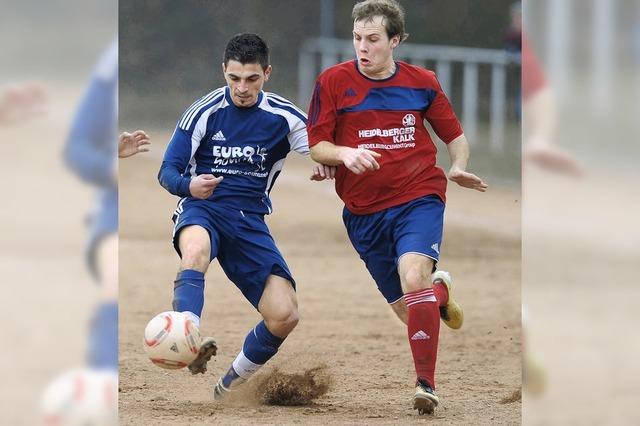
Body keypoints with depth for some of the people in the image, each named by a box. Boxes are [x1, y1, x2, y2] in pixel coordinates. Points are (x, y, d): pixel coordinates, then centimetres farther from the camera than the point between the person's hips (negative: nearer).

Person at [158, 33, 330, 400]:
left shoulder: (283, 117, 2)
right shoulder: (205, 112, -2)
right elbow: (168, 172, 1)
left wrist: (328, 163, -16)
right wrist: (189, 185, -22)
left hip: (250, 221, 3)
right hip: (203, 209, -3)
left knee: (285, 316, -11)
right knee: (197, 247, -41)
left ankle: (235, 381, 15)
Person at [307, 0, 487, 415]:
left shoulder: (422, 82, 3)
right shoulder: (334, 81, 0)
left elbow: (455, 135, 14)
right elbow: (316, 146, 0)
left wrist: (459, 167, -7)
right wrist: (345, 154, -21)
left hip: (418, 197, -2)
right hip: (364, 210, 2)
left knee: (414, 276, -29)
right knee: (407, 309, 7)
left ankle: (426, 384, -25)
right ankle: (440, 290, 44)